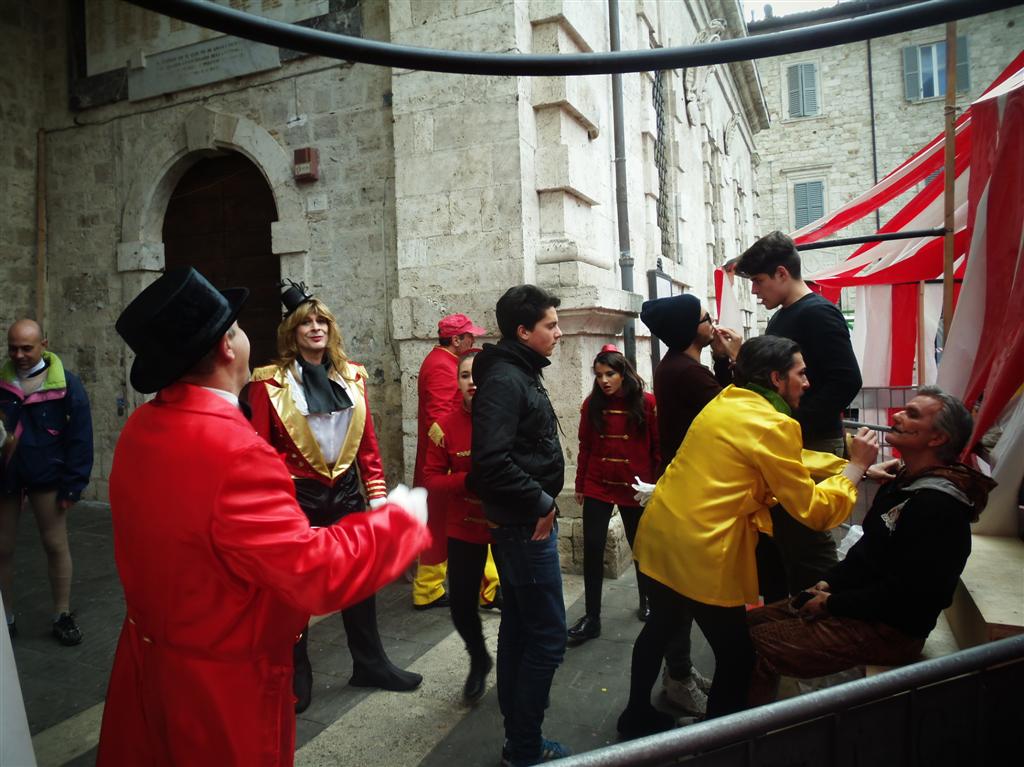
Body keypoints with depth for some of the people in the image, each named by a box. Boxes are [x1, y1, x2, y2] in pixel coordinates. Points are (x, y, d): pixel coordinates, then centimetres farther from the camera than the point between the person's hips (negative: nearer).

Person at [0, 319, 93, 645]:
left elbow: (80, 438, -7)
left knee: (56, 545, 5)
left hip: (46, 477, -3)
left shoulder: (67, 384, -7)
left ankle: (62, 616, 18)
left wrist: (73, 484, -10)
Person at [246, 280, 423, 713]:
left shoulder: (351, 377, 4)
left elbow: (368, 442, 6)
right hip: (297, 496, -4)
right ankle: (296, 677, 30)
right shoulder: (271, 382, -7)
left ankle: (370, 664, 33)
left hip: (346, 491, 4)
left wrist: (377, 492, 4)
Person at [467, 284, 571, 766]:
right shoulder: (505, 379, -18)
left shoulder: (521, 374, 12)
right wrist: (541, 501, -18)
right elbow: (491, 460, -29)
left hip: (521, 524, 10)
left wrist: (540, 501, 9)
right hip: (526, 526, -10)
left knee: (518, 629, 17)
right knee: (547, 638, -1)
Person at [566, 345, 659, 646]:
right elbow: (585, 447, 5)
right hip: (597, 486, 2)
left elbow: (658, 448, -4)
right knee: (592, 549, -2)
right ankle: (592, 617, 8)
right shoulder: (592, 404, 1)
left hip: (636, 488, -1)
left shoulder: (647, 403, -7)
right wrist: (580, 484, 8)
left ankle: (647, 601, 39)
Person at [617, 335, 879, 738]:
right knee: (737, 656, 11)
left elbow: (791, 461, 17)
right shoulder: (773, 425, -16)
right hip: (700, 554, -9)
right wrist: (856, 467, 1)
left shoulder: (725, 402, 10)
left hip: (659, 534, 9)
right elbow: (813, 510, -10)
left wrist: (851, 464, 13)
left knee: (660, 626, 27)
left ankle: (637, 715, 45)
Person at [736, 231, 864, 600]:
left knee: (807, 546, -4)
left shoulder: (817, 313, -12)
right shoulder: (781, 318, 16)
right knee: (775, 540, 16)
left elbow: (846, 381, -21)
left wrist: (795, 427, -22)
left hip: (810, 446, -10)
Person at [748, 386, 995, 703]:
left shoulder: (938, 506, -23)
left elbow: (903, 594, -25)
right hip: (864, 606, 10)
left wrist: (832, 604, -15)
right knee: (753, 620, 5)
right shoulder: (906, 482, 11)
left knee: (756, 644, -18)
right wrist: (829, 583, 4)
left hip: (890, 631, -10)